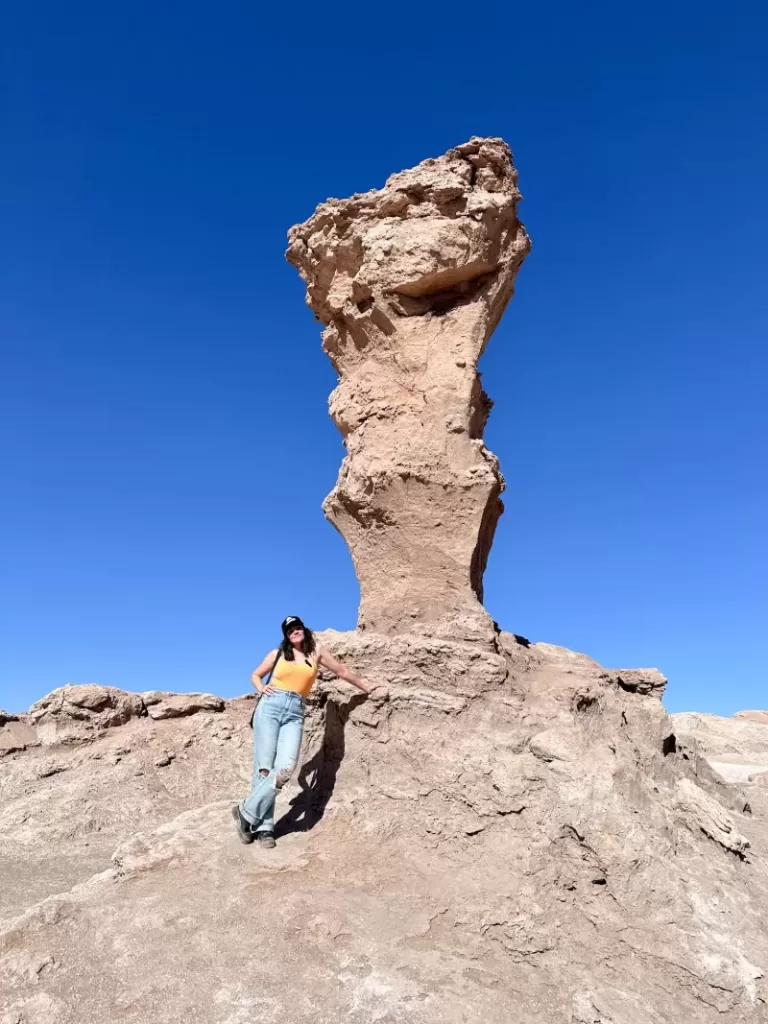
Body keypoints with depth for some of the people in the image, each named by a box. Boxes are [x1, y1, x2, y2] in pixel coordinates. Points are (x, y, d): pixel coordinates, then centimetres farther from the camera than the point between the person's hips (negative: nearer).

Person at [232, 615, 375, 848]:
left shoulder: (317, 653, 13)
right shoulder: (278, 653, 13)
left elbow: (343, 671, 21)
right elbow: (255, 675, 25)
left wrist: (366, 688, 29)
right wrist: (261, 689, 4)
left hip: (295, 714, 1)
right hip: (270, 707, 0)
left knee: (285, 768, -19)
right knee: (263, 767, -11)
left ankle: (246, 812, -8)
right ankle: (264, 827, -4)